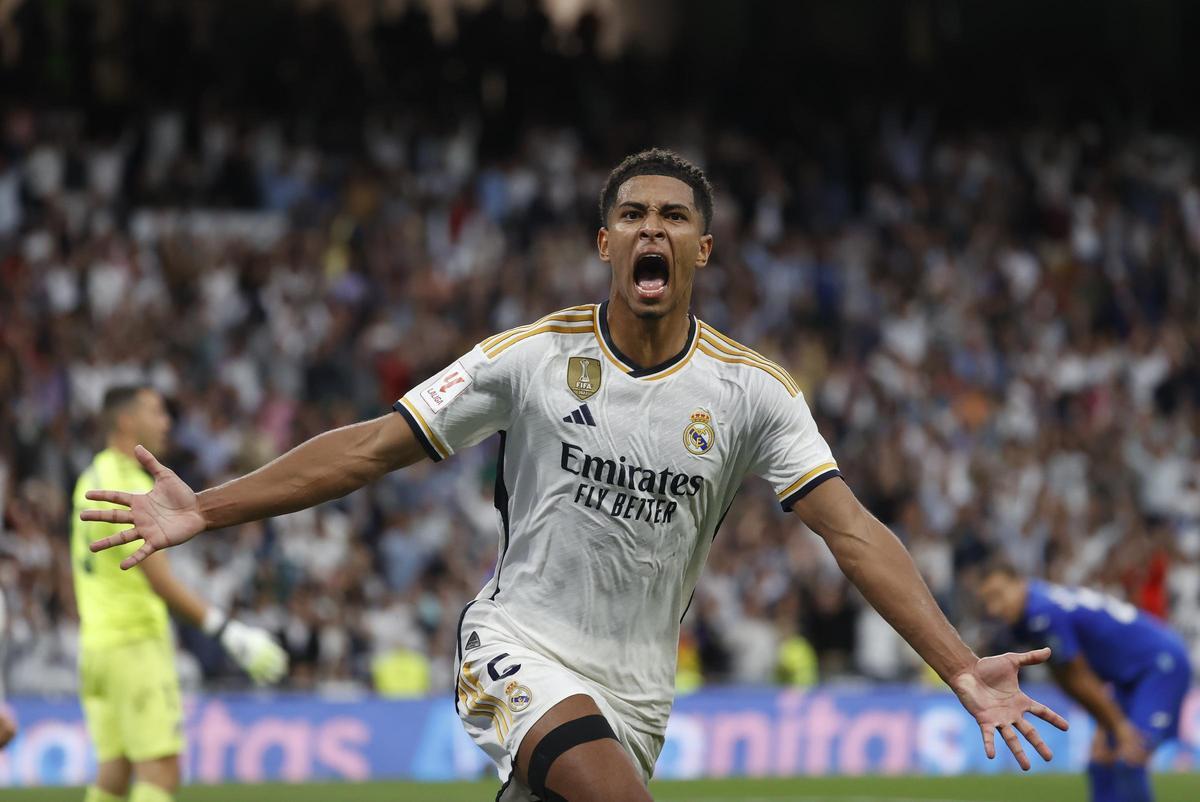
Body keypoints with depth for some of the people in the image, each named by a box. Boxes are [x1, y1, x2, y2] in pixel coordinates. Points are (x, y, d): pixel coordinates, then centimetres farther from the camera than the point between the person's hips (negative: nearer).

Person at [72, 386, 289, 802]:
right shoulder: (130, 487, -15)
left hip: (95, 640, 9)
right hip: (137, 641, -9)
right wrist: (226, 629, -22)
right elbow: (159, 581, -21)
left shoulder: (92, 478, 14)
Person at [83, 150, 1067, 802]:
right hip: (519, 646, -2)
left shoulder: (753, 390, -3)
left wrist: (961, 666, -19)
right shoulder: (532, 356, -4)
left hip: (632, 687, 3)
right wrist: (204, 508, -7)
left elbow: (855, 533, -8)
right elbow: (372, 448, -1)